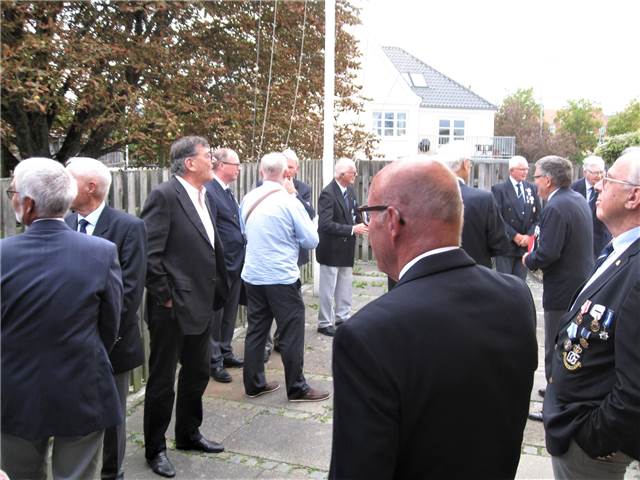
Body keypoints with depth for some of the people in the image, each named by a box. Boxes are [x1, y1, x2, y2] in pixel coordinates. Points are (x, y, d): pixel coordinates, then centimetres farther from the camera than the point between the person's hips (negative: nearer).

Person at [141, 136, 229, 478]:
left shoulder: (202, 197, 10)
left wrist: (216, 291, 12)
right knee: (162, 380, 7)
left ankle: (188, 434, 39)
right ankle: (155, 449, 23)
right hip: (172, 308, -9)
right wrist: (164, 297, -17)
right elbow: (149, 253, -20)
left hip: (200, 305, 9)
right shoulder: (164, 196, -16)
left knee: (197, 373, 20)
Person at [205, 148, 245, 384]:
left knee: (229, 313, 19)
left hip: (235, 264, 9)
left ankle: (225, 353, 33)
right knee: (216, 315, 4)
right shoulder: (209, 191, -17)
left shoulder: (228, 192, 12)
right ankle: (214, 361, 17)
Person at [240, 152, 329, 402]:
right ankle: (297, 388, 12)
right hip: (282, 277, -6)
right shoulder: (288, 201, -14)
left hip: (253, 276, 6)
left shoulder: (248, 199, 2)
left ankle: (254, 383, 22)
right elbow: (311, 240, -8)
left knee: (256, 330, 14)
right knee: (291, 334, 4)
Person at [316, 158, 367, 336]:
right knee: (328, 288, 5)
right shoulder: (328, 194, -21)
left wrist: (361, 224, -7)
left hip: (346, 247, 8)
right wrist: (352, 229, -27)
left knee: (345, 286, 18)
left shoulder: (350, 191, 4)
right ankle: (325, 323, 16)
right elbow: (325, 224, -27)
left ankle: (343, 316, 33)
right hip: (331, 248, -7)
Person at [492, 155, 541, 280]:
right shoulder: (499, 189, -4)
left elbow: (538, 216, 9)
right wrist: (514, 236, -14)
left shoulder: (532, 188, 11)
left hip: (525, 244, 4)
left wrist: (529, 235, -6)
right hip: (506, 244, -4)